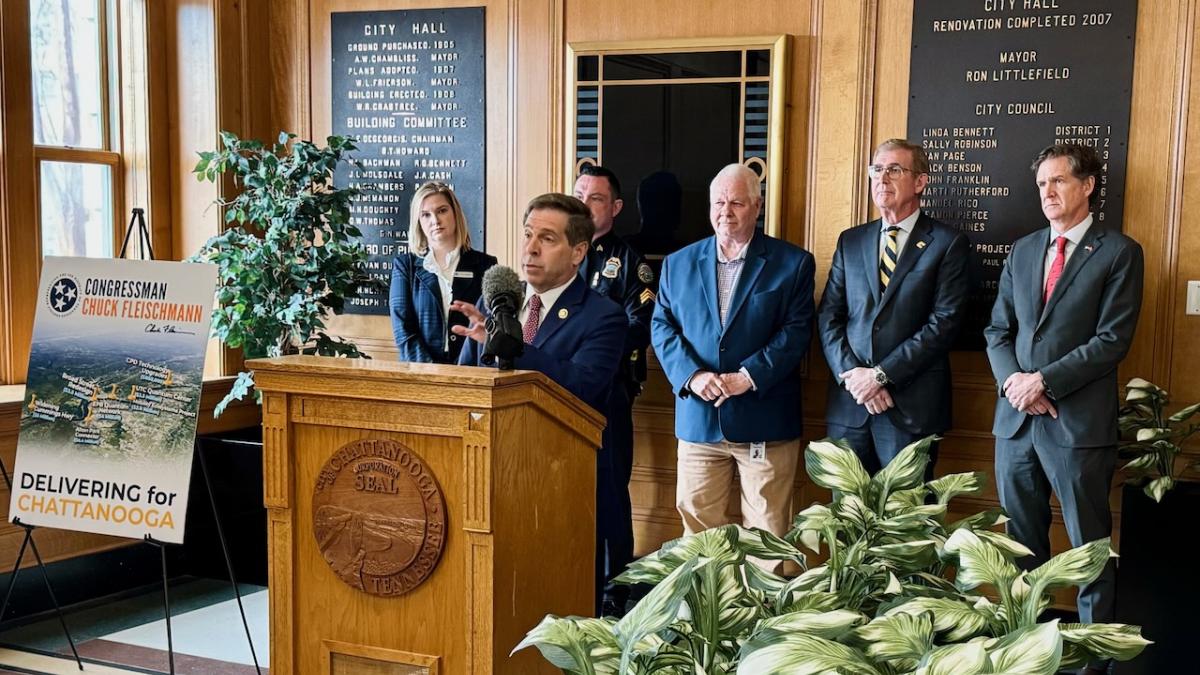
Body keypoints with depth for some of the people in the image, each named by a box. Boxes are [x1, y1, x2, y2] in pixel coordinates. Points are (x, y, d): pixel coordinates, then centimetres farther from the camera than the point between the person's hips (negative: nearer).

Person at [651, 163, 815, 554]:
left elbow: (796, 331, -5)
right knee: (697, 526, 8)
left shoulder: (793, 263, 2)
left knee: (767, 533, 4)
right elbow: (662, 327, 6)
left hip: (765, 420, -2)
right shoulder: (678, 263, 10)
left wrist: (748, 377, -17)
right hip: (698, 419, 3)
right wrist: (691, 375, -12)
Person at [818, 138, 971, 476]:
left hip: (912, 407, -4)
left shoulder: (948, 243, 0)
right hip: (849, 404, 4)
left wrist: (882, 374, -13)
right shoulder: (850, 241, 13)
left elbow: (944, 322, -9)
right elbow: (829, 317, 7)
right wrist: (852, 374, -9)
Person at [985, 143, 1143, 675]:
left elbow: (1112, 339, -10)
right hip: (1016, 419, 5)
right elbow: (998, 328, 11)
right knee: (1021, 542, 13)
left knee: (1090, 547, 2)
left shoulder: (1119, 253, -3)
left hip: (1079, 423, -5)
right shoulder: (1022, 251, 14)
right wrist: (1013, 380, -7)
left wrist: (1044, 381, -15)